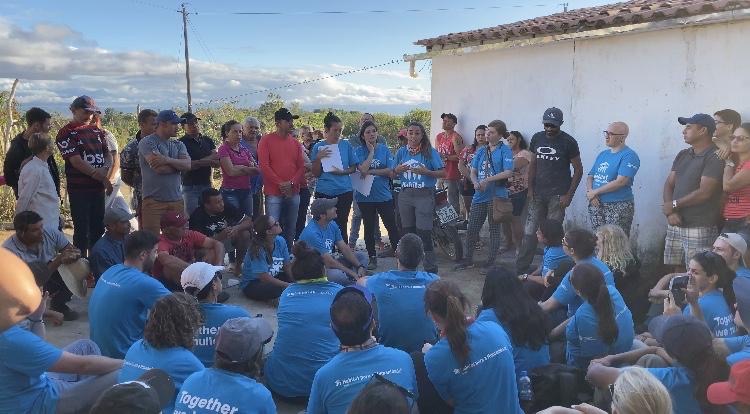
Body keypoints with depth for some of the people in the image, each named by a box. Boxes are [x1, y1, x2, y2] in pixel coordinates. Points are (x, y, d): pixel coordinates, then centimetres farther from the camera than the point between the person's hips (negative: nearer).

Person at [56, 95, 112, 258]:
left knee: (98, 228, 11)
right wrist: (101, 176, -15)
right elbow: (76, 161, -15)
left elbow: (108, 155, 13)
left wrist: (105, 168, -9)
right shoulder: (66, 133, -6)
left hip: (98, 188, 6)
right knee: (82, 230, -1)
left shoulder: (97, 131, 14)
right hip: (79, 188, -6)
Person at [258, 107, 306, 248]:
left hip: (293, 193, 5)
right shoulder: (266, 140, -2)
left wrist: (291, 183, -8)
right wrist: (280, 184, -12)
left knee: (290, 229, 10)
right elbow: (264, 166, -9)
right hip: (273, 193, -5)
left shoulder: (295, 143, 12)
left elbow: (301, 167, 8)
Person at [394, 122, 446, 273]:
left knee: (424, 234, -8)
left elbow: (443, 173, -5)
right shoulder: (401, 152, 8)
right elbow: (394, 174, 15)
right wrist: (397, 170, -8)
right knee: (407, 232, 11)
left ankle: (431, 270, -1)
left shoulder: (430, 152, -3)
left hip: (424, 195, -4)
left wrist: (426, 172, -20)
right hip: (405, 195, 4)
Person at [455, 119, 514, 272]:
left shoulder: (505, 151, -5)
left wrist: (487, 180, -19)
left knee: (495, 229, 5)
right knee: (472, 229, 6)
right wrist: (475, 182, -8)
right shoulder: (481, 151, 13)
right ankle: (468, 259, 19)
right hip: (480, 195, 6)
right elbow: (473, 171, 13)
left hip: (497, 196, -5)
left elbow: (508, 173, -15)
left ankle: (491, 261, 15)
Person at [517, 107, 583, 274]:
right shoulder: (537, 138, 8)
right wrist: (530, 188, 7)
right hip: (538, 194, 4)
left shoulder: (568, 142, -5)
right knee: (529, 232, 5)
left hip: (557, 195, -4)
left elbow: (578, 169, -3)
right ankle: (520, 268, 11)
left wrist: (569, 195, -8)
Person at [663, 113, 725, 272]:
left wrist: (674, 205, -7)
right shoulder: (682, 155, 14)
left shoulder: (715, 157, -10)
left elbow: (704, 193, -17)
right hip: (675, 224, 7)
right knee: (676, 270, 10)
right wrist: (670, 212, -6)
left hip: (699, 228, -7)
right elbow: (669, 184, 10)